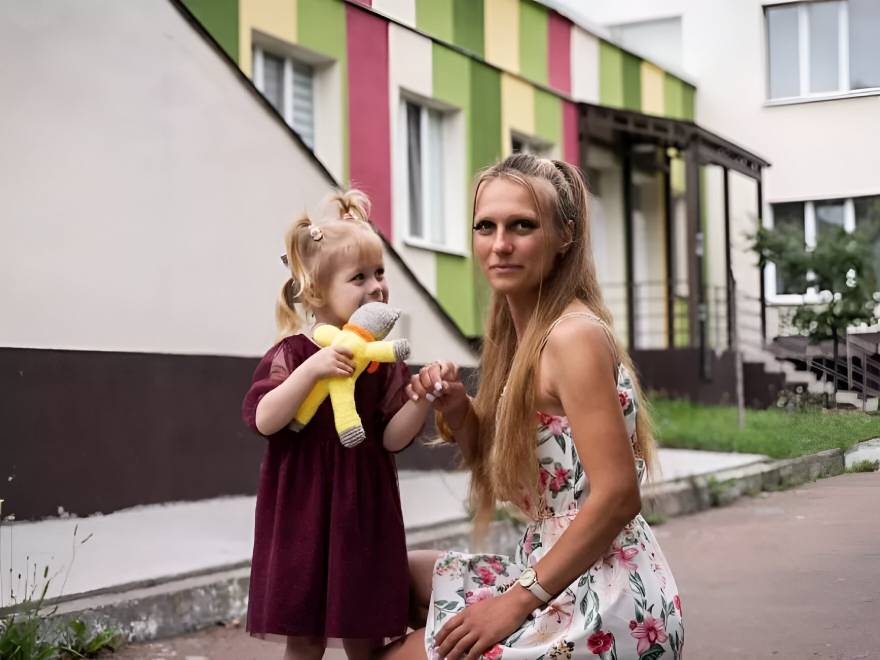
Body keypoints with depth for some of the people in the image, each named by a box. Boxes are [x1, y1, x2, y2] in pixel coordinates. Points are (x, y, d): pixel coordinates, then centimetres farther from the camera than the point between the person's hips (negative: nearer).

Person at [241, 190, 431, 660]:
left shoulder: (382, 359, 3)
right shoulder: (292, 354, -7)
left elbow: (392, 438, 1)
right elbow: (263, 420, -18)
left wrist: (421, 398, -16)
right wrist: (310, 370, -28)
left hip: (364, 513, 3)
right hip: (305, 512, -3)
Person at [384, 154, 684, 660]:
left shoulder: (575, 335, -18)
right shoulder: (521, 334, 9)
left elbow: (616, 497, -23)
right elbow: (503, 474, 16)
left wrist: (519, 600, -19)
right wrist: (458, 411, -2)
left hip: (608, 604, -9)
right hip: (561, 576, 9)